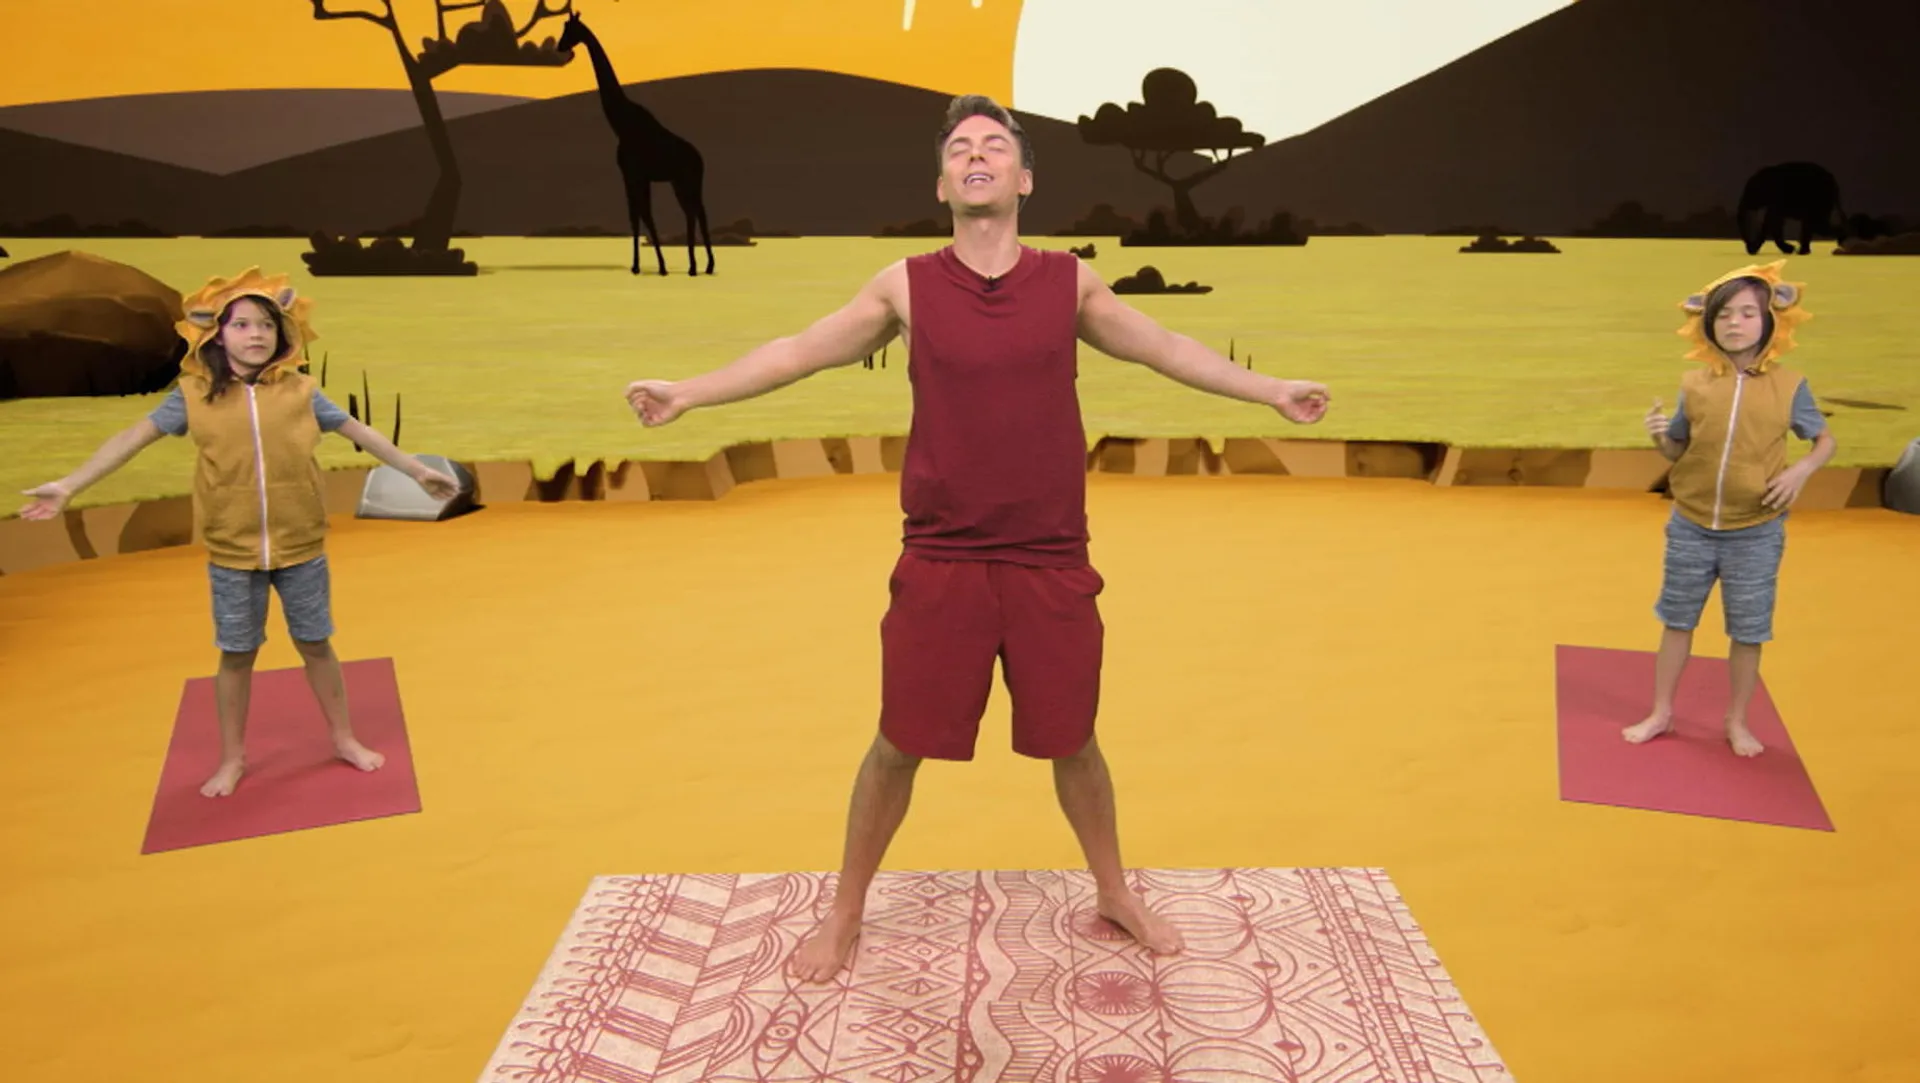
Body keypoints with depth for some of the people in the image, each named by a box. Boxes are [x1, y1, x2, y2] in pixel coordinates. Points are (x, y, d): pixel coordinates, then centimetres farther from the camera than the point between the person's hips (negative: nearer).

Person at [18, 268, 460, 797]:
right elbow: (133, 438, -1)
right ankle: (232, 758, 29)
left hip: (301, 547, 0)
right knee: (236, 654, 12)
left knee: (315, 644, 12)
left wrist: (417, 470, 4)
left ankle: (344, 738, 30)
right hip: (231, 554, 0)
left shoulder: (300, 390, -2)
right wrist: (68, 485, -6)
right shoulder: (194, 393, -3)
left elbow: (360, 432, 4)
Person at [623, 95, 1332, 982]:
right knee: (899, 745, 8)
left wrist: (1272, 391, 11)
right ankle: (846, 913, 30)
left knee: (1071, 742, 14)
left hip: (1053, 563, 1)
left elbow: (1164, 349, 12)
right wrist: (686, 394, -4)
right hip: (938, 563, -1)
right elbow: (799, 351, 1)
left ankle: (1115, 894, 39)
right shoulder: (905, 285, -1)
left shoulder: (1070, 282, 2)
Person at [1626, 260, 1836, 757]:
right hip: (1691, 528, 2)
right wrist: (1659, 437, -14)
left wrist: (1802, 470, -14)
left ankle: (1737, 723, 27)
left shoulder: (1789, 386, -6)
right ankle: (1661, 713, 28)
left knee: (1748, 631, 9)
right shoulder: (1695, 384, -2)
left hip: (1756, 534, -1)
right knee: (1677, 621, 13)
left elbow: (1826, 441, 6)